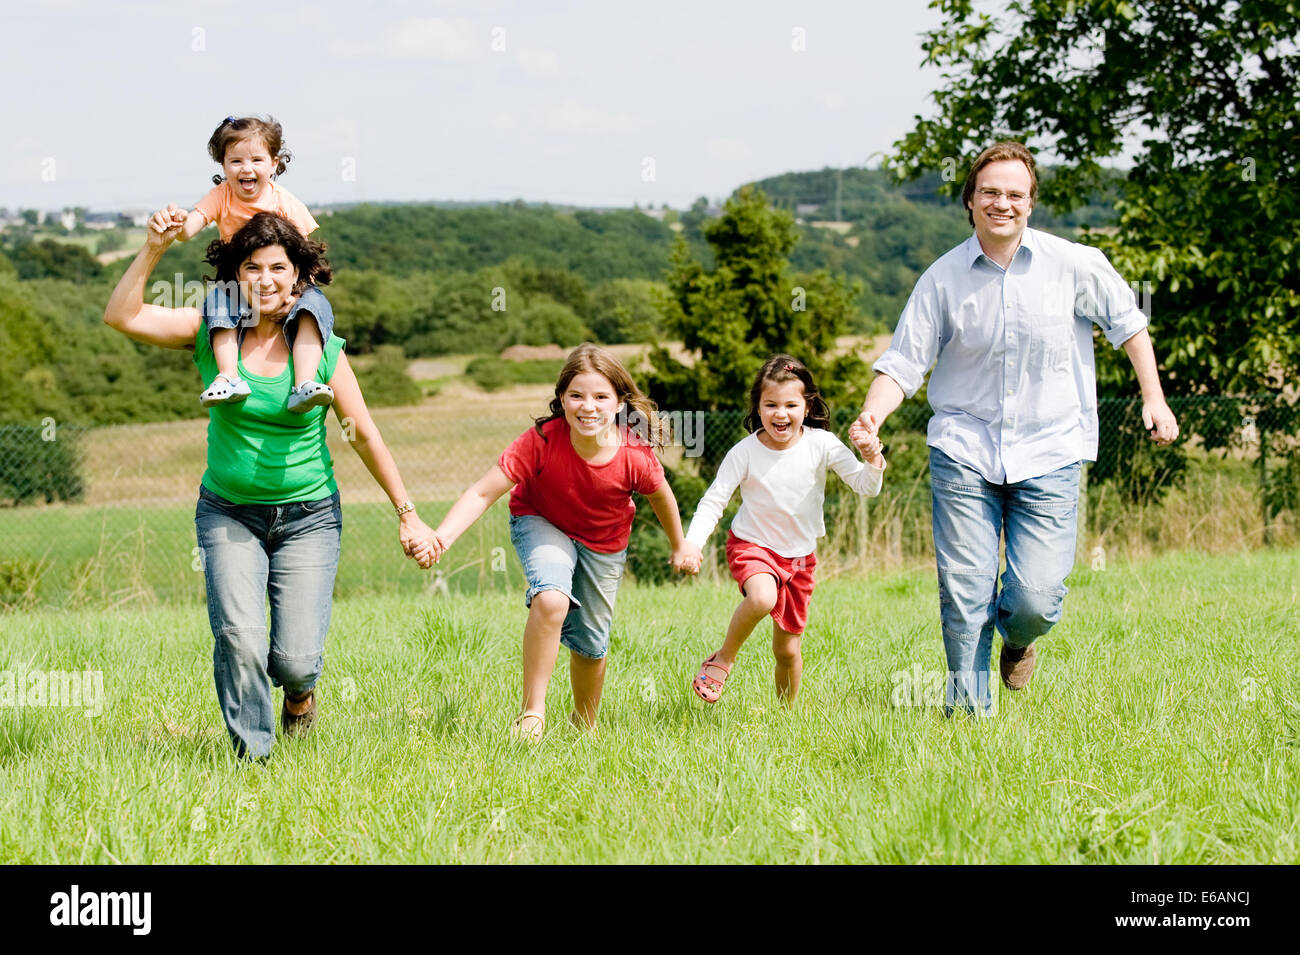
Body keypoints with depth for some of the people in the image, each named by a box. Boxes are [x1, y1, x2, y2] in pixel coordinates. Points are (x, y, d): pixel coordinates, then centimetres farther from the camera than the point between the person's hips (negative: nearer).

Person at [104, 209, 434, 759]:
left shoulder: (321, 349, -6)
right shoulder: (212, 332, -4)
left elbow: (365, 437, 0)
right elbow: (121, 316, -12)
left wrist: (407, 514, 2)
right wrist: (153, 250, -22)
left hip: (308, 517, -1)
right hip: (229, 513, 1)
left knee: (295, 659, -7)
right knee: (238, 639, -18)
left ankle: (298, 689, 32)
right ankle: (251, 755, 4)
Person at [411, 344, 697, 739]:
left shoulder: (636, 455, -30)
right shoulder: (542, 440, -35)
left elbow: (661, 496, -7)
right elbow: (483, 492, -35)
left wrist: (680, 546, 10)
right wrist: (440, 538, -50)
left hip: (604, 543, 2)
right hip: (542, 525, -2)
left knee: (591, 644, 11)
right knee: (552, 599, -32)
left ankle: (584, 724, 41)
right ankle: (532, 712, -19)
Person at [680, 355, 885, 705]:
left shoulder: (821, 444, -13)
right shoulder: (745, 452, -17)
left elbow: (866, 487, -14)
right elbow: (713, 501, -13)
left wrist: (871, 458, -35)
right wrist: (692, 542, -28)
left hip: (799, 556, 3)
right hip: (752, 545, -3)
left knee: (787, 649, 10)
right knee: (763, 598, -37)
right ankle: (724, 658, -11)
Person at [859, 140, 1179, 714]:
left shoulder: (1074, 266, -2)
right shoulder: (943, 279, -1)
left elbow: (1127, 323, 13)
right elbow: (904, 361, -2)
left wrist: (1153, 398, 10)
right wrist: (873, 412, -20)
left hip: (1049, 455, 0)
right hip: (963, 452, 0)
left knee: (1037, 597, -7)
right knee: (963, 593, -4)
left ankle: (1018, 639, 29)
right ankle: (968, 707, 14)